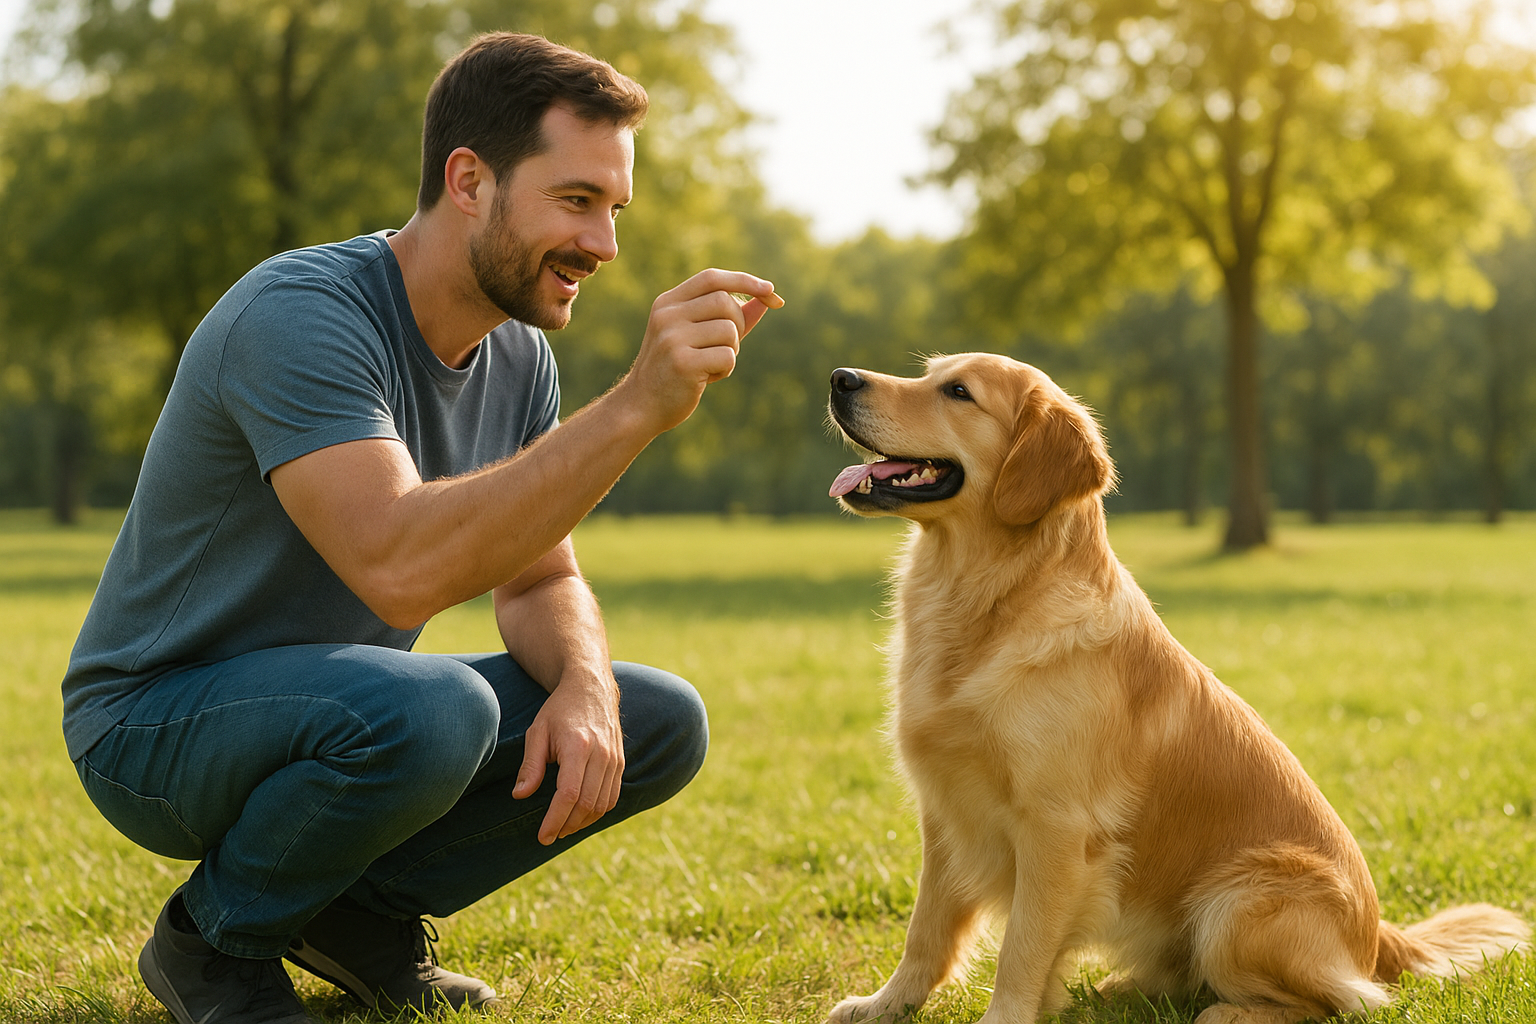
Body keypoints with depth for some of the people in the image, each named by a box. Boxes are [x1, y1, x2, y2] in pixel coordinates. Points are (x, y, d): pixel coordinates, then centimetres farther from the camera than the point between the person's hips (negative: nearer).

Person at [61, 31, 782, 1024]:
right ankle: (217, 940, -8)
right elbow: (400, 569, -41)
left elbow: (540, 582, 5)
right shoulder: (297, 315, -27)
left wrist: (584, 687, -19)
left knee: (662, 724, -5)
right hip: (158, 719, -7)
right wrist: (635, 407, -45)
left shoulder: (519, 356, -1)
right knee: (432, 709, -37)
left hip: (344, 707, 8)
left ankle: (363, 909, 8)